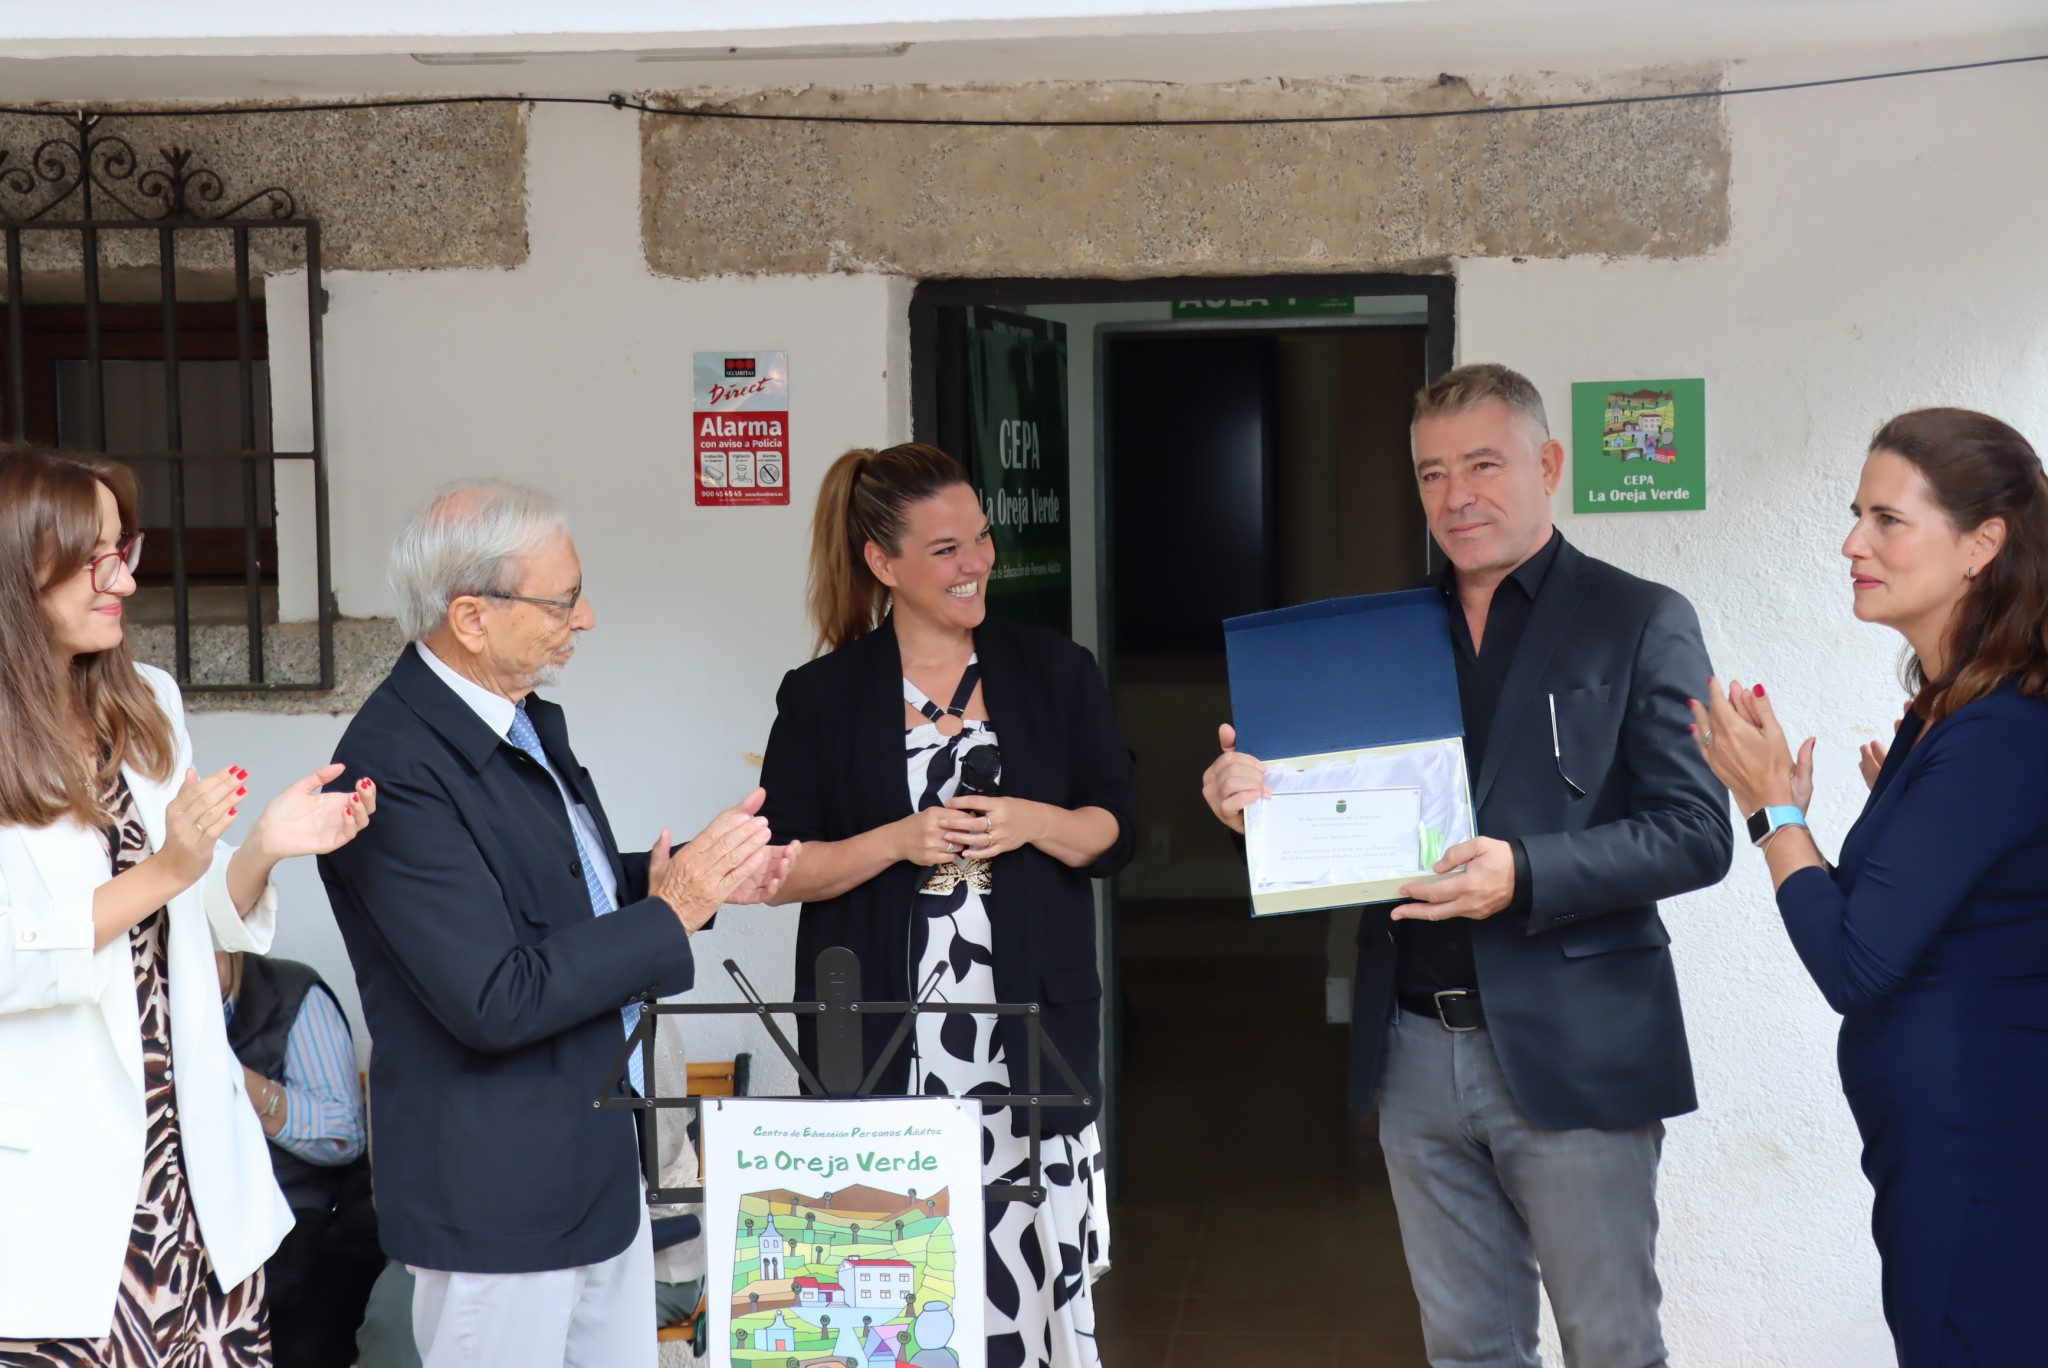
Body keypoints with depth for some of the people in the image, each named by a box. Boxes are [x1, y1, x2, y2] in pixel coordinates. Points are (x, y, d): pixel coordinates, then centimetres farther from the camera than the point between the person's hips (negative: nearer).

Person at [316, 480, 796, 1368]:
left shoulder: (526, 718, 5)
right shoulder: (396, 769, -23)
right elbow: (494, 1001, -26)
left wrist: (699, 873, 3)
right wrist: (671, 912, -19)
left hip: (599, 1158, 9)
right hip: (500, 1194, -9)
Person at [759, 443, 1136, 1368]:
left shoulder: (1057, 673, 8)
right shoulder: (822, 697, 3)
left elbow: (1116, 832, 8)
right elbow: (781, 869, 1)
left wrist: (1031, 822, -11)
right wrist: (899, 842, -13)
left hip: (1031, 1027, 1)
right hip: (882, 1040, -1)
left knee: (1036, 1253, -2)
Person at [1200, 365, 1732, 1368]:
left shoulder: (1640, 623, -3)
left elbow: (1697, 832, -10)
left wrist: (1527, 874, -24)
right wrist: (1251, 795, -8)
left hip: (1571, 1049, -4)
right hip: (1416, 1049, 5)